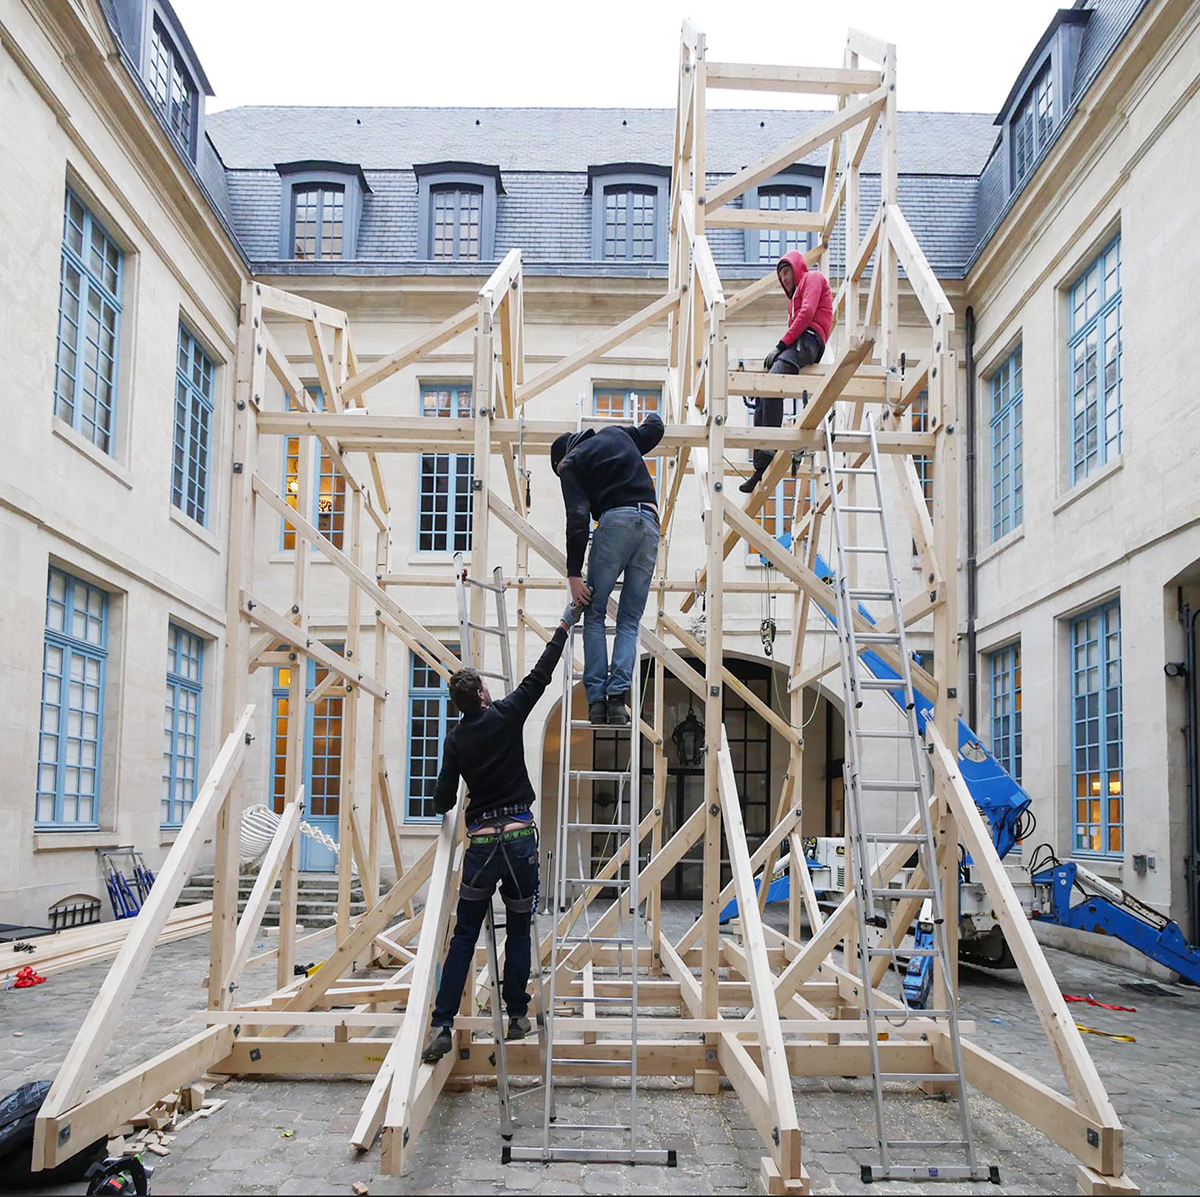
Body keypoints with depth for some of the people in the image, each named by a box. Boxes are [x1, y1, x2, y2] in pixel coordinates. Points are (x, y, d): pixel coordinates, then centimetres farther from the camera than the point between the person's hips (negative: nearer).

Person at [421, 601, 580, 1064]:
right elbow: (541, 673, 5)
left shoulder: (456, 740, 5)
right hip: (519, 837, -1)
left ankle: (442, 1023, -1)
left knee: (464, 936, 5)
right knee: (519, 930, 11)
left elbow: (443, 801, 6)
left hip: (480, 841, 1)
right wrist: (565, 624, 13)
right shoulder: (506, 716, -1)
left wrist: (447, 805, 31)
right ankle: (517, 1016, 14)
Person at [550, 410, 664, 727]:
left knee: (594, 615, 5)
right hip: (651, 523, 4)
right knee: (630, 620, 6)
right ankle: (618, 696, -10)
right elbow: (654, 430, 42)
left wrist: (573, 574, -5)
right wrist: (652, 417, 67)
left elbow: (577, 519, -2)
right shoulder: (617, 433, 25)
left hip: (615, 521, -4)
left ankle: (596, 699, -8)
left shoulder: (570, 464, 11)